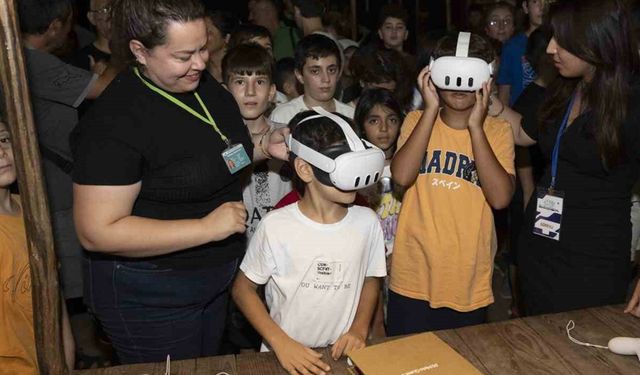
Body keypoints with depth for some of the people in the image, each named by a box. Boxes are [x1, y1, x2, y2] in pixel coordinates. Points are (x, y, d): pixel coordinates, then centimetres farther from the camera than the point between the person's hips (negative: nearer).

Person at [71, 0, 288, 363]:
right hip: (149, 295, -7)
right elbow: (98, 232, -27)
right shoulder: (115, 121, -26)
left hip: (215, 278, 7)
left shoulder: (204, 83, -4)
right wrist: (207, 227, -29)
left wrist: (264, 145, -6)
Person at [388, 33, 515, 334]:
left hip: (470, 285, 1)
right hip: (413, 280, 0)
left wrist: (475, 126, -18)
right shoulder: (417, 120, -1)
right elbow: (401, 176, -19)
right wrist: (431, 110, -17)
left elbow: (500, 198, -18)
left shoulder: (497, 131, -2)